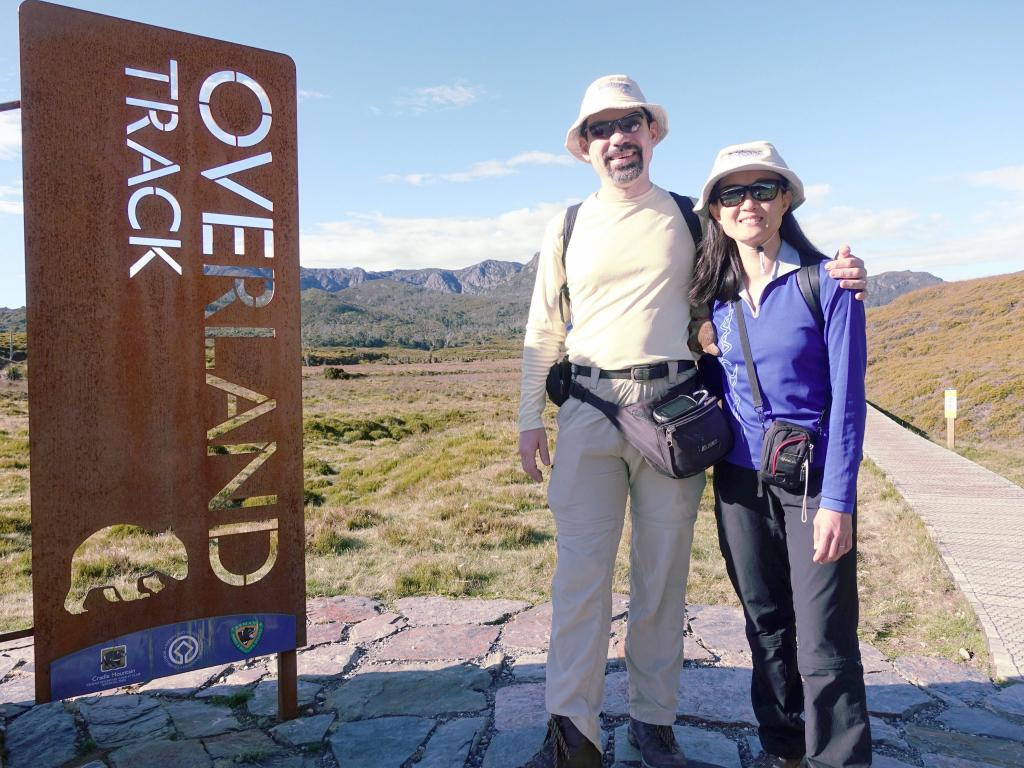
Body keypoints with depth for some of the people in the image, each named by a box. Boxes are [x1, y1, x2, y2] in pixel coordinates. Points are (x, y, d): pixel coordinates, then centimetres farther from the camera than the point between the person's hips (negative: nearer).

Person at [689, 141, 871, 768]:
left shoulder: (827, 281, -7)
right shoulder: (719, 296, 6)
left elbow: (847, 396, -10)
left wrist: (837, 500, -14)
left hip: (813, 481, -4)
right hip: (741, 481, 4)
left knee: (824, 645, -3)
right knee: (767, 628, 15)